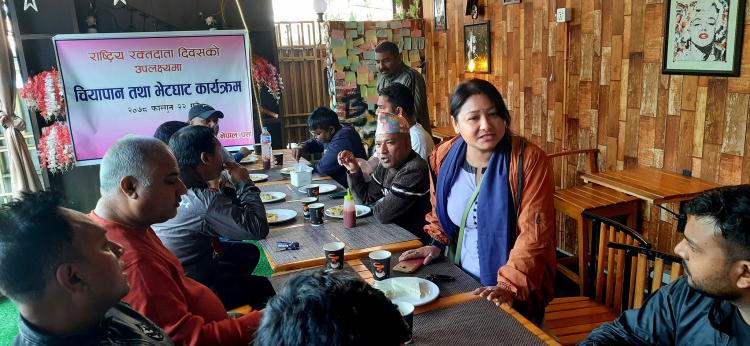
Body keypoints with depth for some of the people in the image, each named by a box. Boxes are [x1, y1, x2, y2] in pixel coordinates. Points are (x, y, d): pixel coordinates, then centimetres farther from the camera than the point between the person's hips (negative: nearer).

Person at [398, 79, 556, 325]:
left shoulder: (529, 160, -15)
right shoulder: (443, 157, -2)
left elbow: (533, 233, -18)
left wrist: (510, 286, -23)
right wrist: (437, 243, 4)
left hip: (517, 290, -4)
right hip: (460, 279, 4)